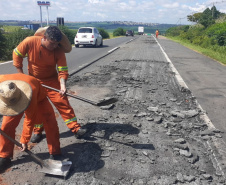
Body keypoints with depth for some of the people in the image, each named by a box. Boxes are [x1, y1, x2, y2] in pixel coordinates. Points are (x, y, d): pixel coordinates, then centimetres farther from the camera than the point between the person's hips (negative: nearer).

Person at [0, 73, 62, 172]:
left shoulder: (31, 96, -45)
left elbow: (30, 120, -31)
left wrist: (24, 140, -20)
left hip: (38, 98, -3)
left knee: (50, 124, -15)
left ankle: (55, 154, 1)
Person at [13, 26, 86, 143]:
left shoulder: (59, 51, -22)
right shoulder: (30, 42, -21)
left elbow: (62, 70, -21)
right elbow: (17, 54, -6)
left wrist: (62, 85, -38)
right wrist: (21, 74, -6)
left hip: (52, 80, -1)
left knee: (63, 103, -8)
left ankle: (75, 129, 0)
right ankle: (37, 132, 26)